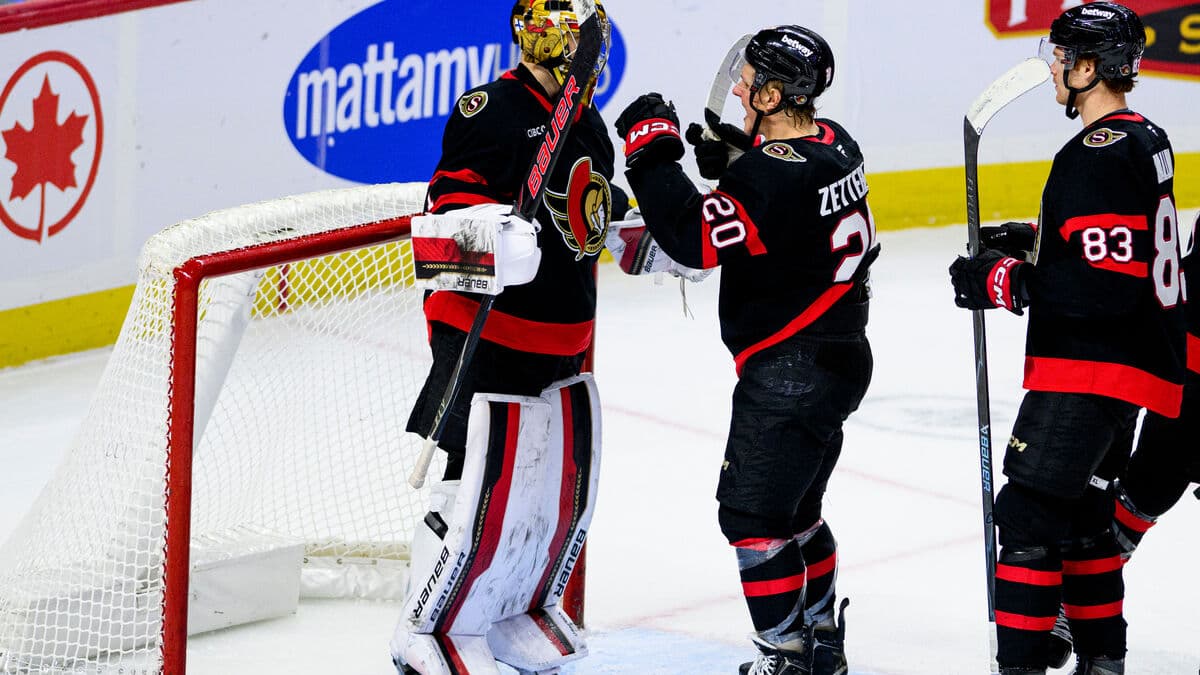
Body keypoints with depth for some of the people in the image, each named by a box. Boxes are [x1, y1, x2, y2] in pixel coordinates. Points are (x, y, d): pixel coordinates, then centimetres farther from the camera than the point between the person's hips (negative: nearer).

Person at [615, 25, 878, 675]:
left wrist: (652, 148, -21)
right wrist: (734, 155, 10)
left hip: (789, 370, -10)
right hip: (840, 354, 10)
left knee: (751, 512, -3)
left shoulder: (770, 177, -26)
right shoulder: (834, 143, 4)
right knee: (793, 508, 22)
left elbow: (693, 237, -29)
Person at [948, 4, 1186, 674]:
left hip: (1090, 370, -11)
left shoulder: (1099, 155, -20)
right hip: (1132, 366, 11)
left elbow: (1106, 286, -25)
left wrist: (1008, 282, -17)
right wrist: (1037, 242, 15)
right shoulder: (1145, 140, 12)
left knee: (1030, 513, -9)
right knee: (1080, 513, 20)